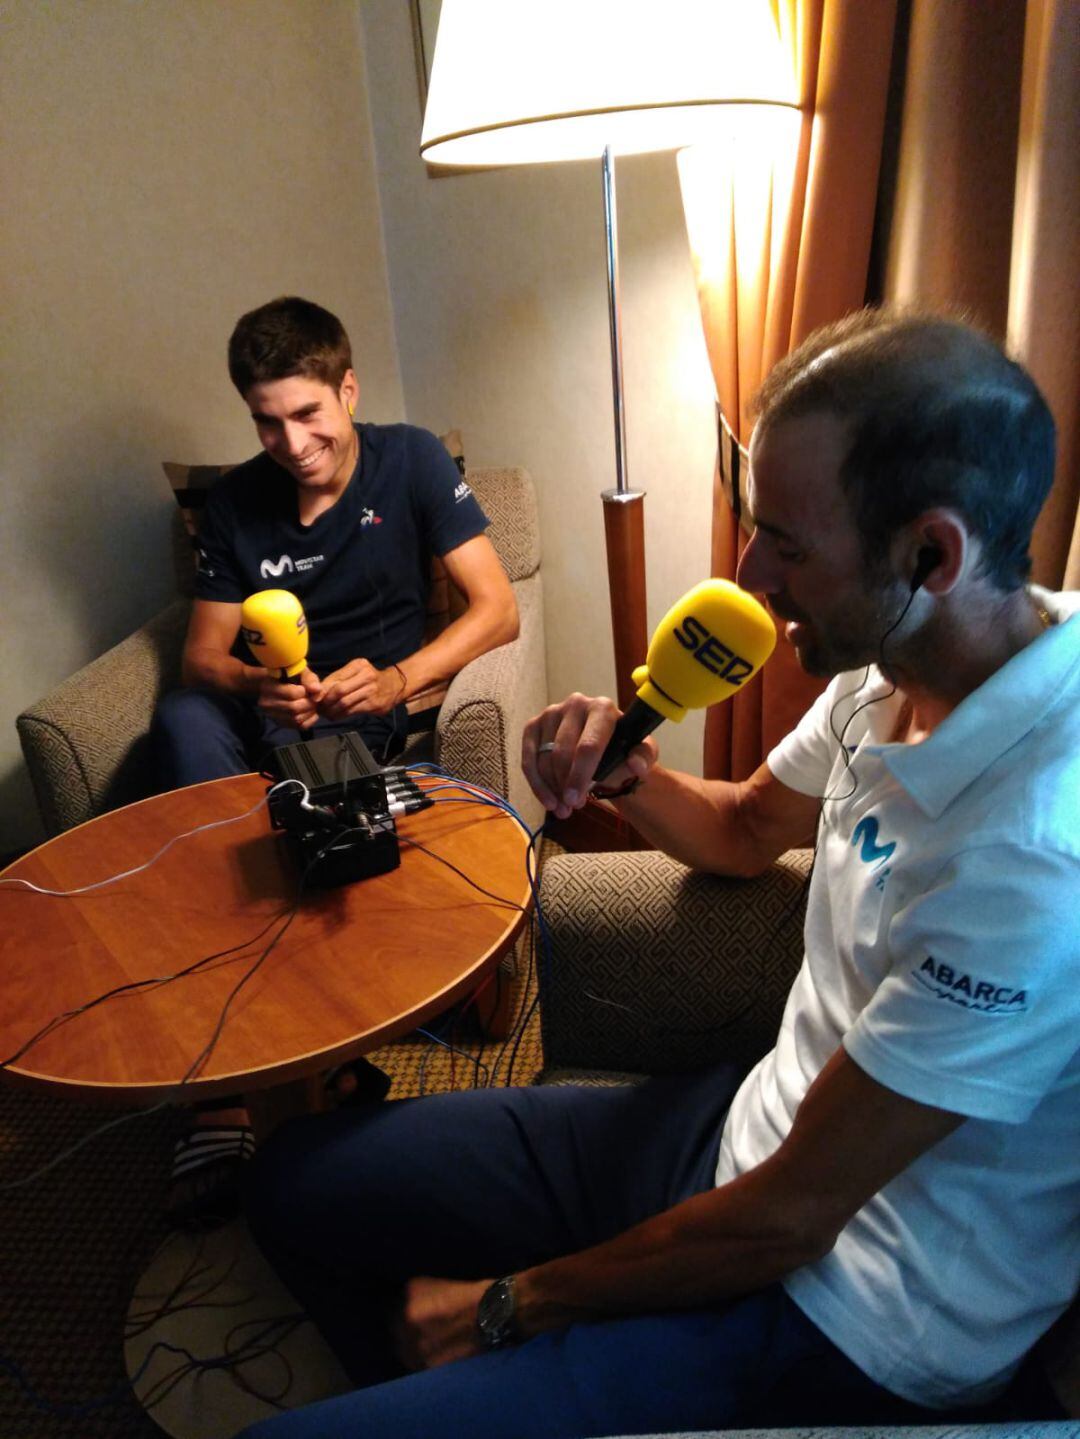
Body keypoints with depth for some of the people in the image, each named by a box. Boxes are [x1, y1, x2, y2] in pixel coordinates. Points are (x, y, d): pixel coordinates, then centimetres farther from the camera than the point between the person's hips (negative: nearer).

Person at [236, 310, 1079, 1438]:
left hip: (848, 1331, -7)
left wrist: (505, 1306, -8)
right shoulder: (896, 670, -5)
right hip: (751, 1128, 8)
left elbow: (785, 1220, -24)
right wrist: (627, 772, -9)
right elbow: (745, 830, 14)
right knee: (299, 1178, 10)